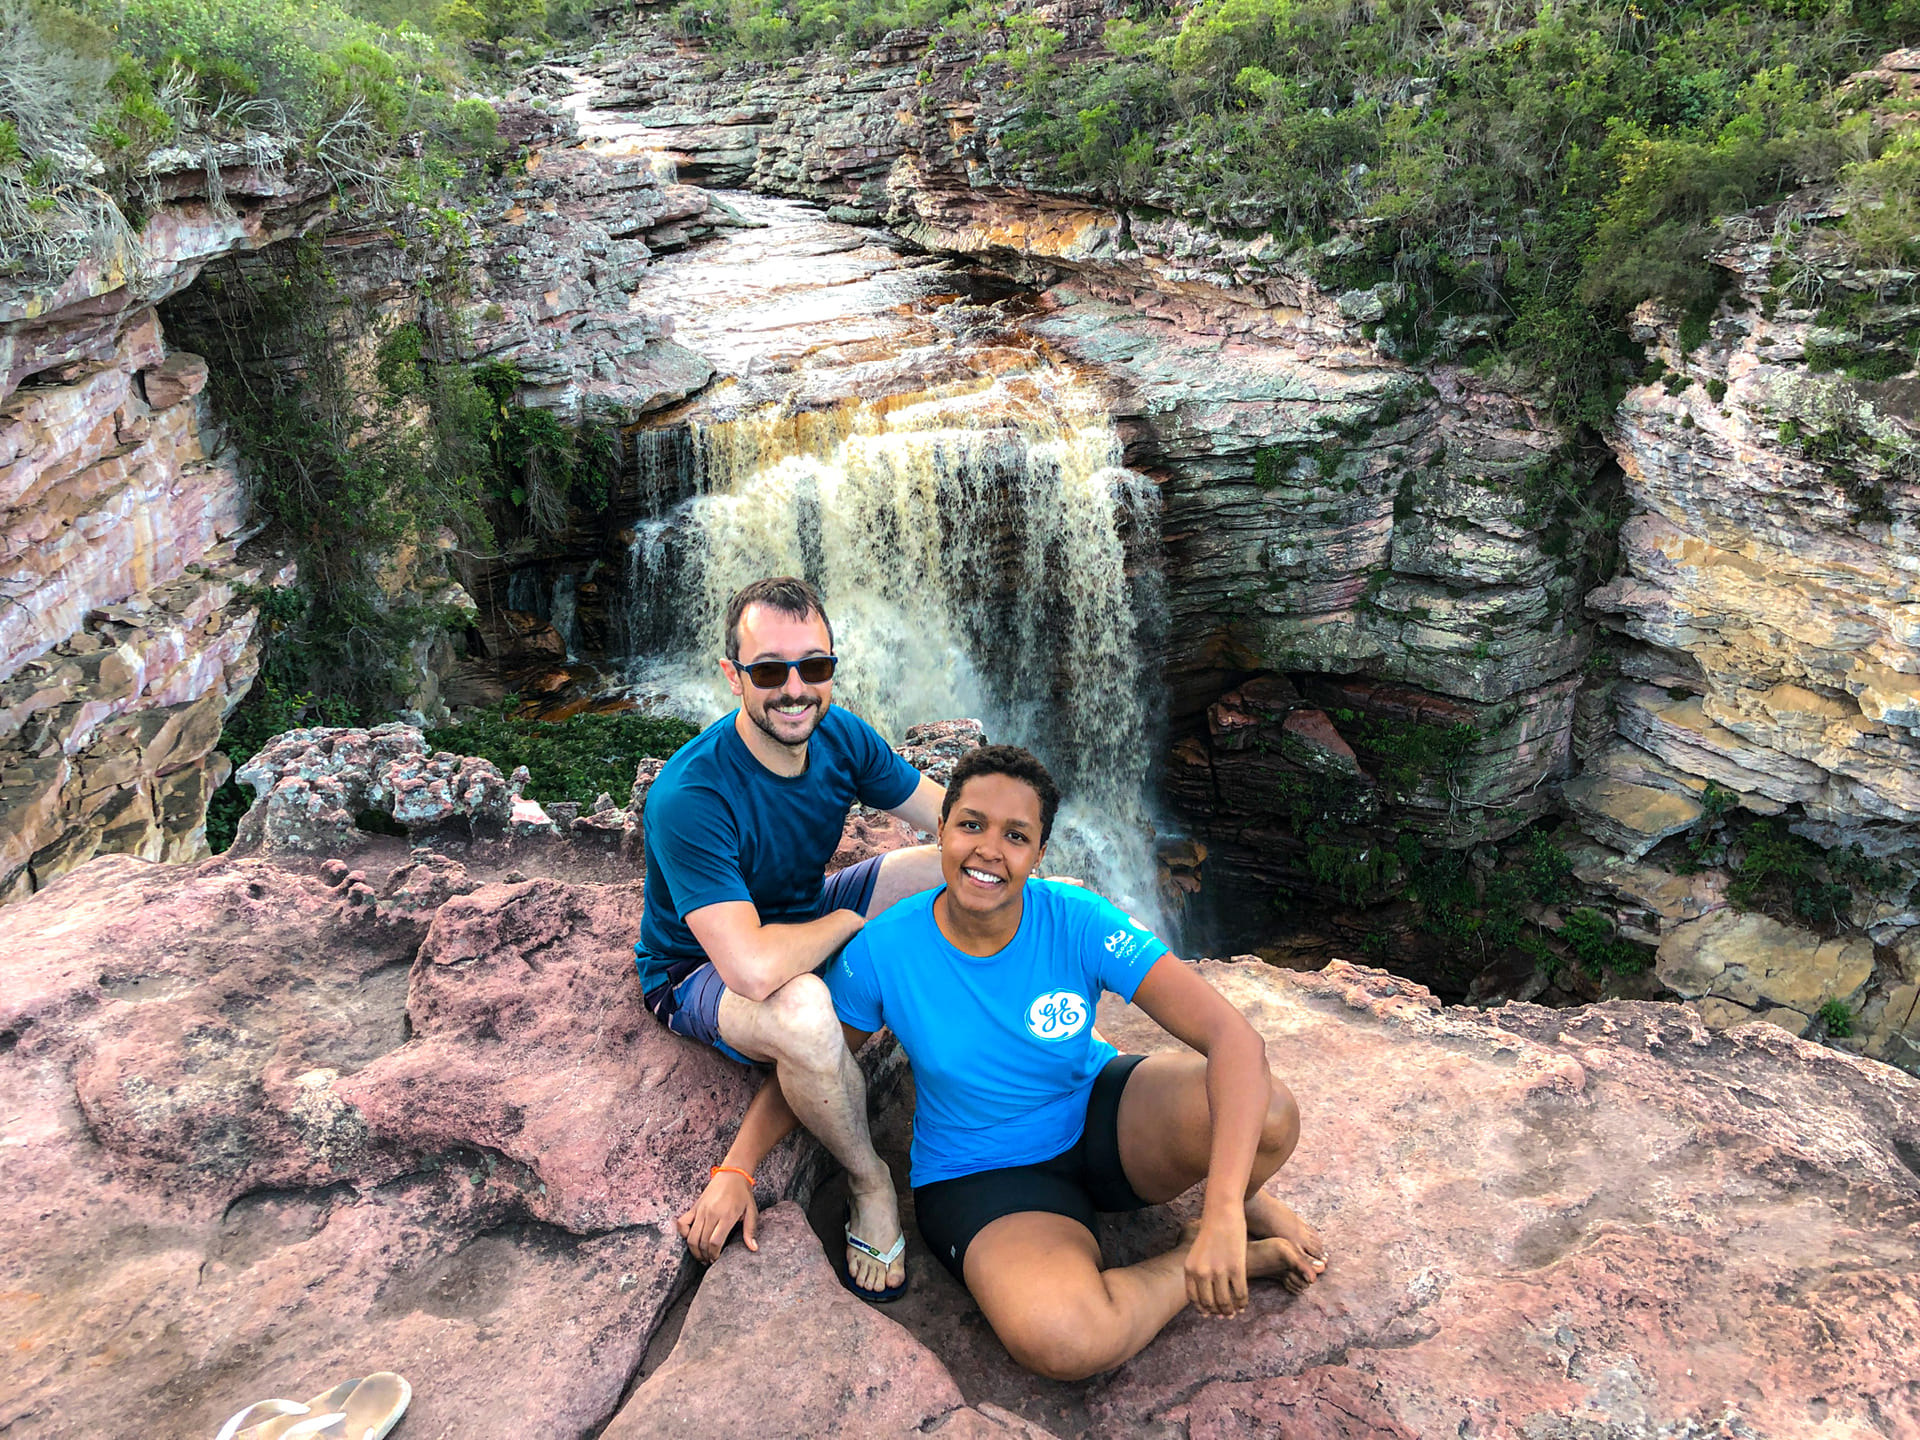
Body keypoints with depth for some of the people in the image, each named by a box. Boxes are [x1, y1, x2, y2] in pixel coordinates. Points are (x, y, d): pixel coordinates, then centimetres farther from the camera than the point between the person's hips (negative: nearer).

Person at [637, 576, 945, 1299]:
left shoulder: (839, 735, -13)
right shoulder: (687, 798, -35)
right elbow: (754, 968, -44)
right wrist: (846, 923, -25)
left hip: (804, 921, 8)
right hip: (700, 970, -7)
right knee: (803, 1013, -41)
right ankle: (869, 1184, -7)